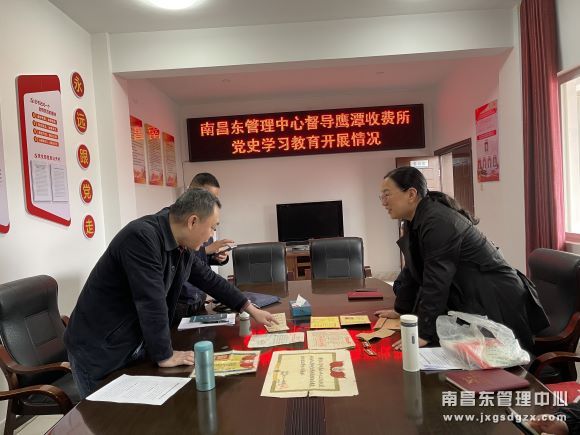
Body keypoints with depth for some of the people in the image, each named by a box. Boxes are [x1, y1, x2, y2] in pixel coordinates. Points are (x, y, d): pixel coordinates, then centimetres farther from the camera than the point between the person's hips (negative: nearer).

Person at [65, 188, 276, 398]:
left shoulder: (183, 247, -2)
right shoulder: (141, 237, -29)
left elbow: (209, 279, 11)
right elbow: (151, 303, -28)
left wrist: (251, 309, 15)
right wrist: (165, 356, -18)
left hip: (135, 346, 7)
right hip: (98, 351, -7)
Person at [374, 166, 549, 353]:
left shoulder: (438, 222, -24)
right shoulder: (416, 221, 5)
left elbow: (436, 282, -27)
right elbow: (413, 270, 13)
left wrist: (423, 335, -26)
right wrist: (400, 309, 16)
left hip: (496, 302, -9)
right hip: (471, 302, 9)